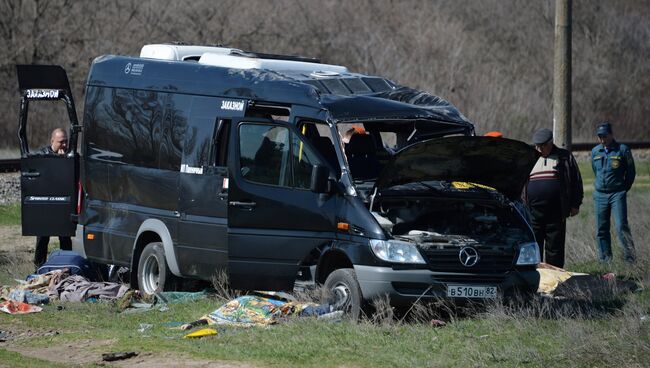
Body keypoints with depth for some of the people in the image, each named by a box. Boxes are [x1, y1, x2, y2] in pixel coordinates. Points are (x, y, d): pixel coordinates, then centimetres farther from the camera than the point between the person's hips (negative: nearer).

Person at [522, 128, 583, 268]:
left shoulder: (564, 157, 6)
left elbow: (576, 181, 6)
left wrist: (575, 204, 1)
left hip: (556, 214, -2)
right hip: (533, 213, 2)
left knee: (555, 248, 2)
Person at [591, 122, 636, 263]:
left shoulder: (623, 150, -5)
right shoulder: (595, 151, 9)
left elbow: (631, 172, 3)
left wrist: (623, 189, 9)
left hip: (617, 194, -5)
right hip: (600, 195, 5)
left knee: (622, 226, -15)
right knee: (601, 230, 6)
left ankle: (630, 259, -15)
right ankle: (605, 260, 13)